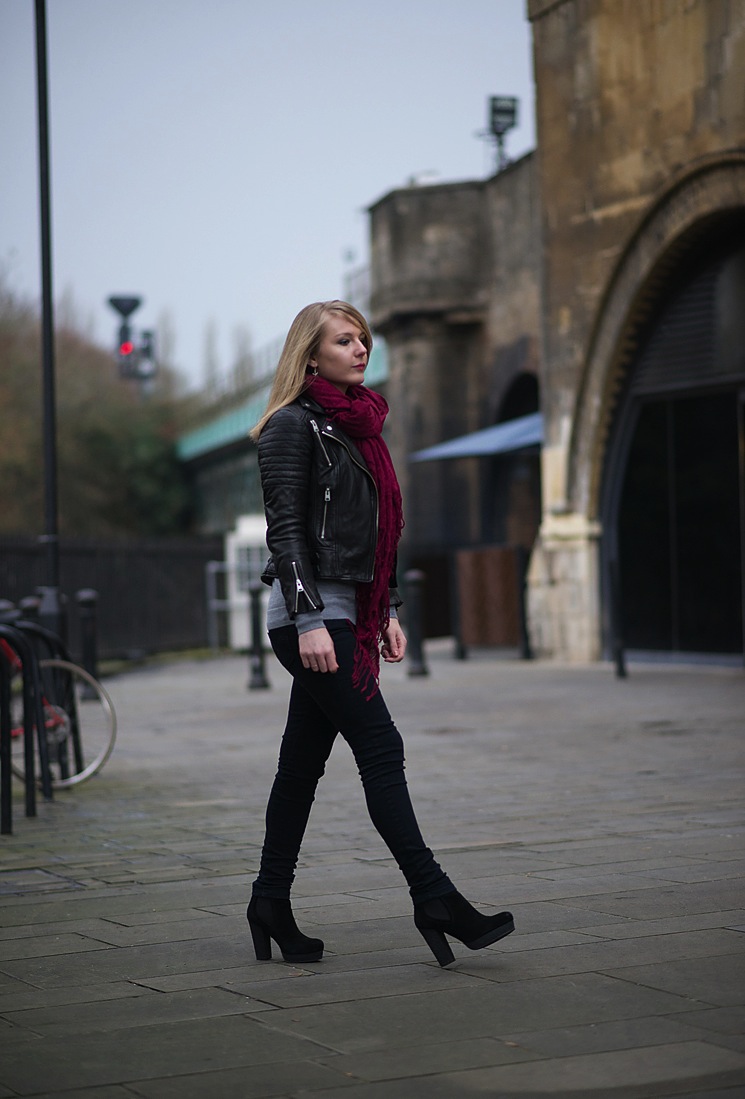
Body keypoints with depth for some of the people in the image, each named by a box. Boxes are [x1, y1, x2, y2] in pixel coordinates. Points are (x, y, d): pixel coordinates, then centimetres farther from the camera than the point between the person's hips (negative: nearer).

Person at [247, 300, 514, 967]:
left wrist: (388, 612, 18)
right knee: (380, 750, -9)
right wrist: (309, 621, -20)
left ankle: (271, 904, 16)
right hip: (310, 614, -8)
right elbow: (285, 530, -13)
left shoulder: (357, 425, 18)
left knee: (303, 762, 10)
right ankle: (435, 900, -7)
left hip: (346, 612, 8)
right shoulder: (294, 425, -8)